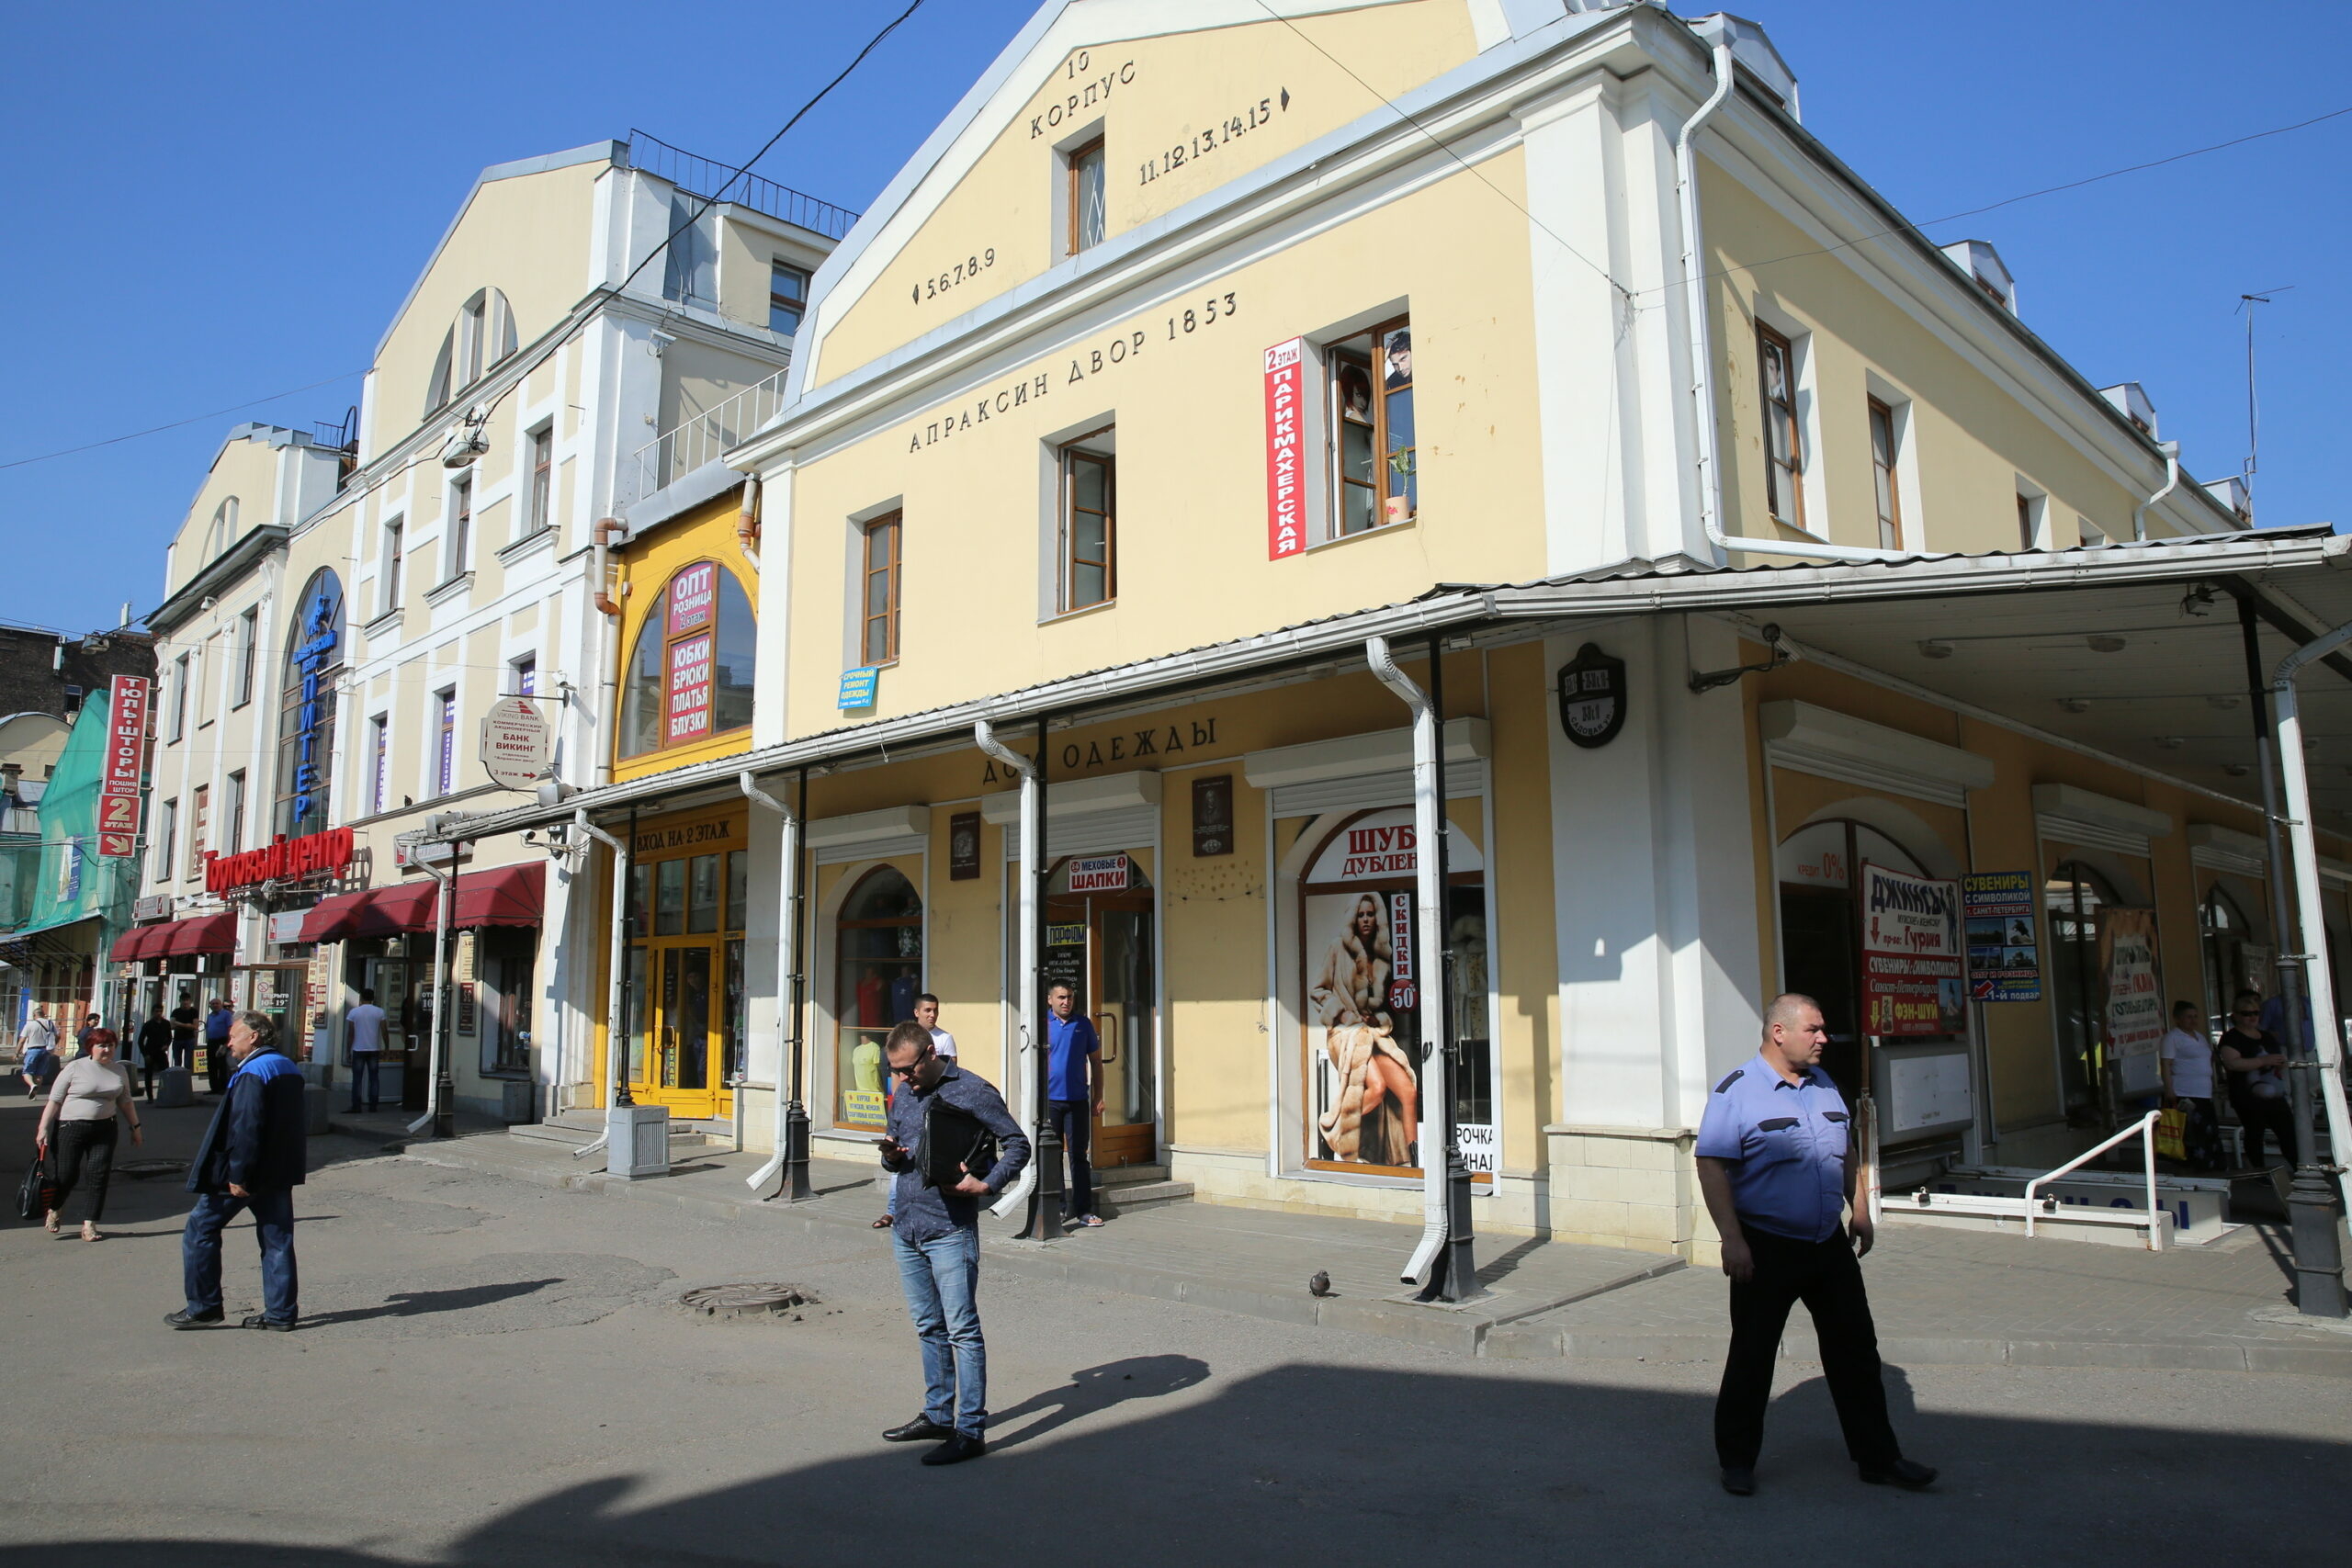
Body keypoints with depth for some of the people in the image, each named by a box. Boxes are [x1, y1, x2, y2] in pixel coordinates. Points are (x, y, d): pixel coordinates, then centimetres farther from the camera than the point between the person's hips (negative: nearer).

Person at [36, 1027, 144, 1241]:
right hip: (71, 1127, -3)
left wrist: (135, 1127, 17)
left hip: (104, 1129, 3)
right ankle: (55, 1210, 33)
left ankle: (89, 1224, 2)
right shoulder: (75, 1068, -4)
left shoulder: (120, 1071, 9)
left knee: (99, 1175, -4)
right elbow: (54, 1101, -4)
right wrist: (43, 1129, -9)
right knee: (67, 1174, 1)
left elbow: (125, 1102, 18)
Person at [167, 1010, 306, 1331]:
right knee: (277, 1239, 8)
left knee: (201, 1230, 6)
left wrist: (237, 1175, -21)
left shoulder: (252, 1073, -15)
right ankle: (281, 1313, 8)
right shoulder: (290, 1070, 13)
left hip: (246, 1174, -8)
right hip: (280, 1175, 8)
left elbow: (245, 1127, -22)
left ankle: (203, 1308, 10)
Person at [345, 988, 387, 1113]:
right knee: (373, 1077, 7)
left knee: (357, 1078, 2)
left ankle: (356, 1106, -1)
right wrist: (385, 1049, 7)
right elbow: (384, 1032, -1)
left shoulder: (354, 1012, -2)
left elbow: (351, 1033, -2)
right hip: (374, 1050, 1)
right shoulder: (379, 1012, 0)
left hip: (358, 1050, -1)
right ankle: (372, 1106, 6)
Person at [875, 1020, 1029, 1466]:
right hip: (906, 1227, 7)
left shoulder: (972, 1091, -8)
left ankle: (971, 1430, 1)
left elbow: (1018, 1144, -6)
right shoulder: (903, 1095, 12)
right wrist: (891, 1157, -1)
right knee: (929, 1328, 16)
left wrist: (986, 1184, -18)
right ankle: (938, 1415, 27)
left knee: (962, 1330, -4)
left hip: (950, 1231, -7)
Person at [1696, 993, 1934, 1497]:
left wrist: (1859, 1210, 18)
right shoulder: (1737, 1091, -14)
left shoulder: (1823, 1085, 9)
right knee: (1751, 1358, 5)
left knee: (1856, 1351, 12)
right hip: (1766, 1248, -6)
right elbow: (1712, 1168, -17)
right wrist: (1732, 1240, -21)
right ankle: (1737, 1461, 19)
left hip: (1830, 1243, 6)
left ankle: (1878, 1457, 26)